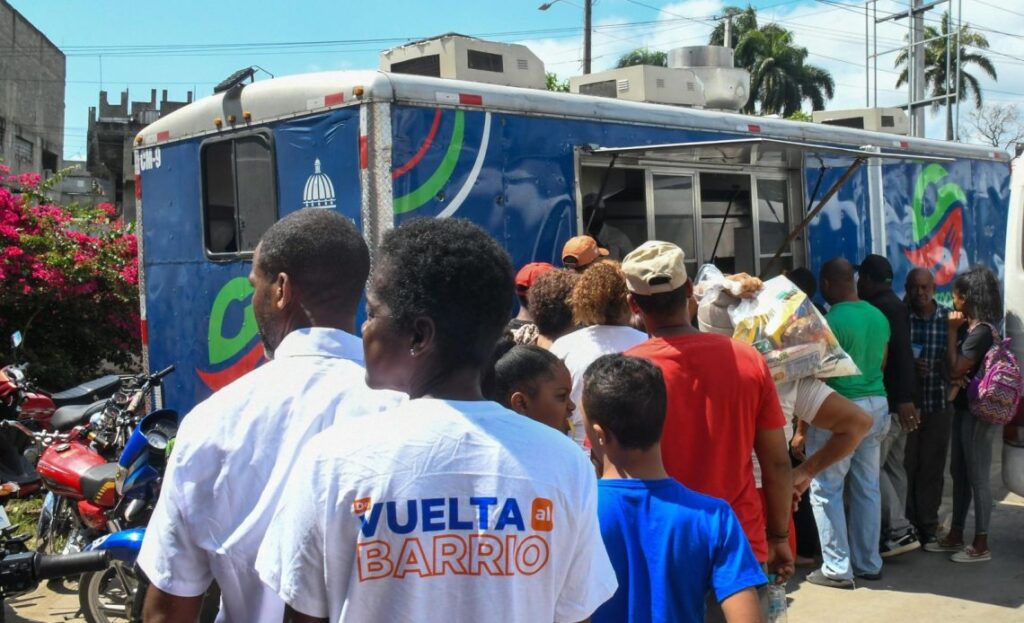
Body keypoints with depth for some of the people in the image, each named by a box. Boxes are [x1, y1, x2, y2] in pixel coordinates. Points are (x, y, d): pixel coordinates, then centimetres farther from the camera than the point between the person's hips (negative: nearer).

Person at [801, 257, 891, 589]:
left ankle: (837, 569, 3)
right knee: (868, 487, 13)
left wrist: (802, 427, -9)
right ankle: (869, 563, 21)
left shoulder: (832, 321, -15)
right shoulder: (879, 316, 8)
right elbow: (880, 365, 15)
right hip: (877, 405, 8)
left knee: (825, 489, 1)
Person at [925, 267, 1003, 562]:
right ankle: (956, 535, 25)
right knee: (959, 472, 15)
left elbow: (955, 369, -18)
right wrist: (958, 380, -8)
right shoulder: (970, 327, 9)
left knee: (977, 476, -2)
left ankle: (981, 545, 7)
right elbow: (958, 370, 14)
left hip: (979, 411, -10)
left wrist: (952, 331, -14)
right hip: (964, 408, 10)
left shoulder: (981, 332, -20)